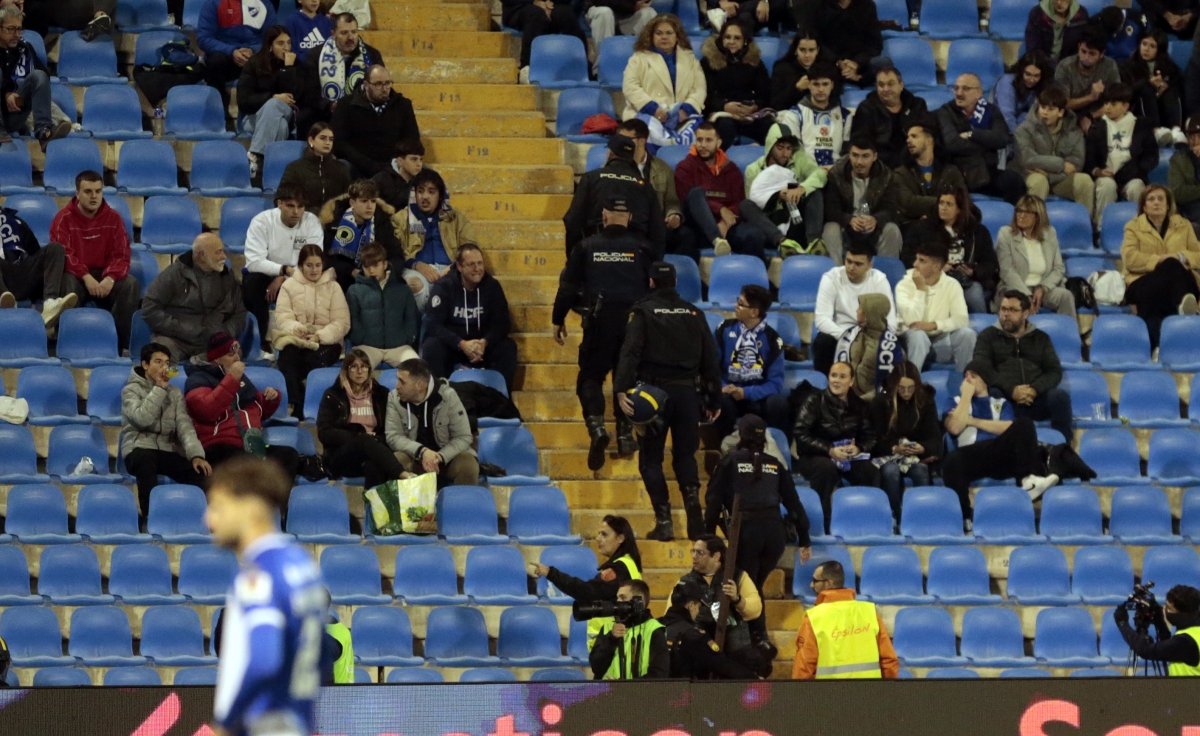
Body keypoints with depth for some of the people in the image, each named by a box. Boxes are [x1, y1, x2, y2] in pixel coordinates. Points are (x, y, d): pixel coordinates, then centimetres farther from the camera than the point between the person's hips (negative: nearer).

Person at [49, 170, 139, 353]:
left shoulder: (113, 218, 4)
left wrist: (110, 278, -24)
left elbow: (121, 255, -2)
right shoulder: (64, 219, -4)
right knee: (67, 283, -38)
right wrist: (86, 277, -28)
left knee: (131, 285, -27)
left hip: (105, 275, 3)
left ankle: (121, 342, -25)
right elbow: (63, 255, -14)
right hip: (76, 275, -2)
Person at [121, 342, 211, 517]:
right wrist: (159, 389, -10)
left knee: (200, 472, -25)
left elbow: (184, 425, 2)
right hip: (139, 449, -4)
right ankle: (149, 513, -40)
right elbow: (142, 419, -16)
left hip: (168, 451, 4)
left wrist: (196, 454, -14)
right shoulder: (131, 390, 3)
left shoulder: (175, 393, 16)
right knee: (145, 458, -41)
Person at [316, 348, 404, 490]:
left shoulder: (381, 394, 17)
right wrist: (359, 437, -11)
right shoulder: (333, 395, 10)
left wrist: (376, 439, -11)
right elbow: (324, 433, 0)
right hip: (341, 456, -3)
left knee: (373, 466, -38)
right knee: (367, 442, -38)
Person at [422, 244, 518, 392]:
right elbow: (433, 324, -19)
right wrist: (461, 344, -32)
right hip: (451, 344, -2)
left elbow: (502, 323, -5)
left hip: (482, 345, 2)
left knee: (508, 347, -24)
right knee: (431, 347, -34)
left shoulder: (492, 285, -3)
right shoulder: (444, 286, -11)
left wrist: (485, 342, -27)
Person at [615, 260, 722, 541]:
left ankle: (664, 521, -5)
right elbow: (711, 358, 11)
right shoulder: (694, 314, 9)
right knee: (685, 455, 14)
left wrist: (622, 390, -23)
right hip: (688, 392, 3)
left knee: (651, 459, 5)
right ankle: (693, 507, -7)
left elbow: (630, 352, -16)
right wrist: (714, 399, 17)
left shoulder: (643, 312, -3)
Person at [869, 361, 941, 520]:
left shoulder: (925, 400, 3)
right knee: (890, 471, -36)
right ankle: (895, 518, -30)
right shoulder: (881, 401, 0)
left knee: (921, 470, -35)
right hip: (887, 455, -1)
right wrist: (894, 449, -24)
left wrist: (922, 448, -25)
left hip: (918, 455, 1)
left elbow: (934, 438, -1)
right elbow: (876, 439, -4)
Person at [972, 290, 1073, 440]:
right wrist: (1011, 390, -15)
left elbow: (1055, 371, 10)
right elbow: (981, 369, -1)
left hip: (1036, 399, 2)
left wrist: (1035, 389, -12)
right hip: (1004, 399, -2)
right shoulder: (988, 336, 16)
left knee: (1060, 396, -31)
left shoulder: (1041, 338, 22)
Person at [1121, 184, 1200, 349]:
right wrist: (1158, 260, -13)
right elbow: (1130, 258, -1)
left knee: (1172, 266, -36)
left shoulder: (1183, 226, 23)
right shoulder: (1134, 227, 17)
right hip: (1144, 282, -2)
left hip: (1181, 281, 2)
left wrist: (1182, 257, -10)